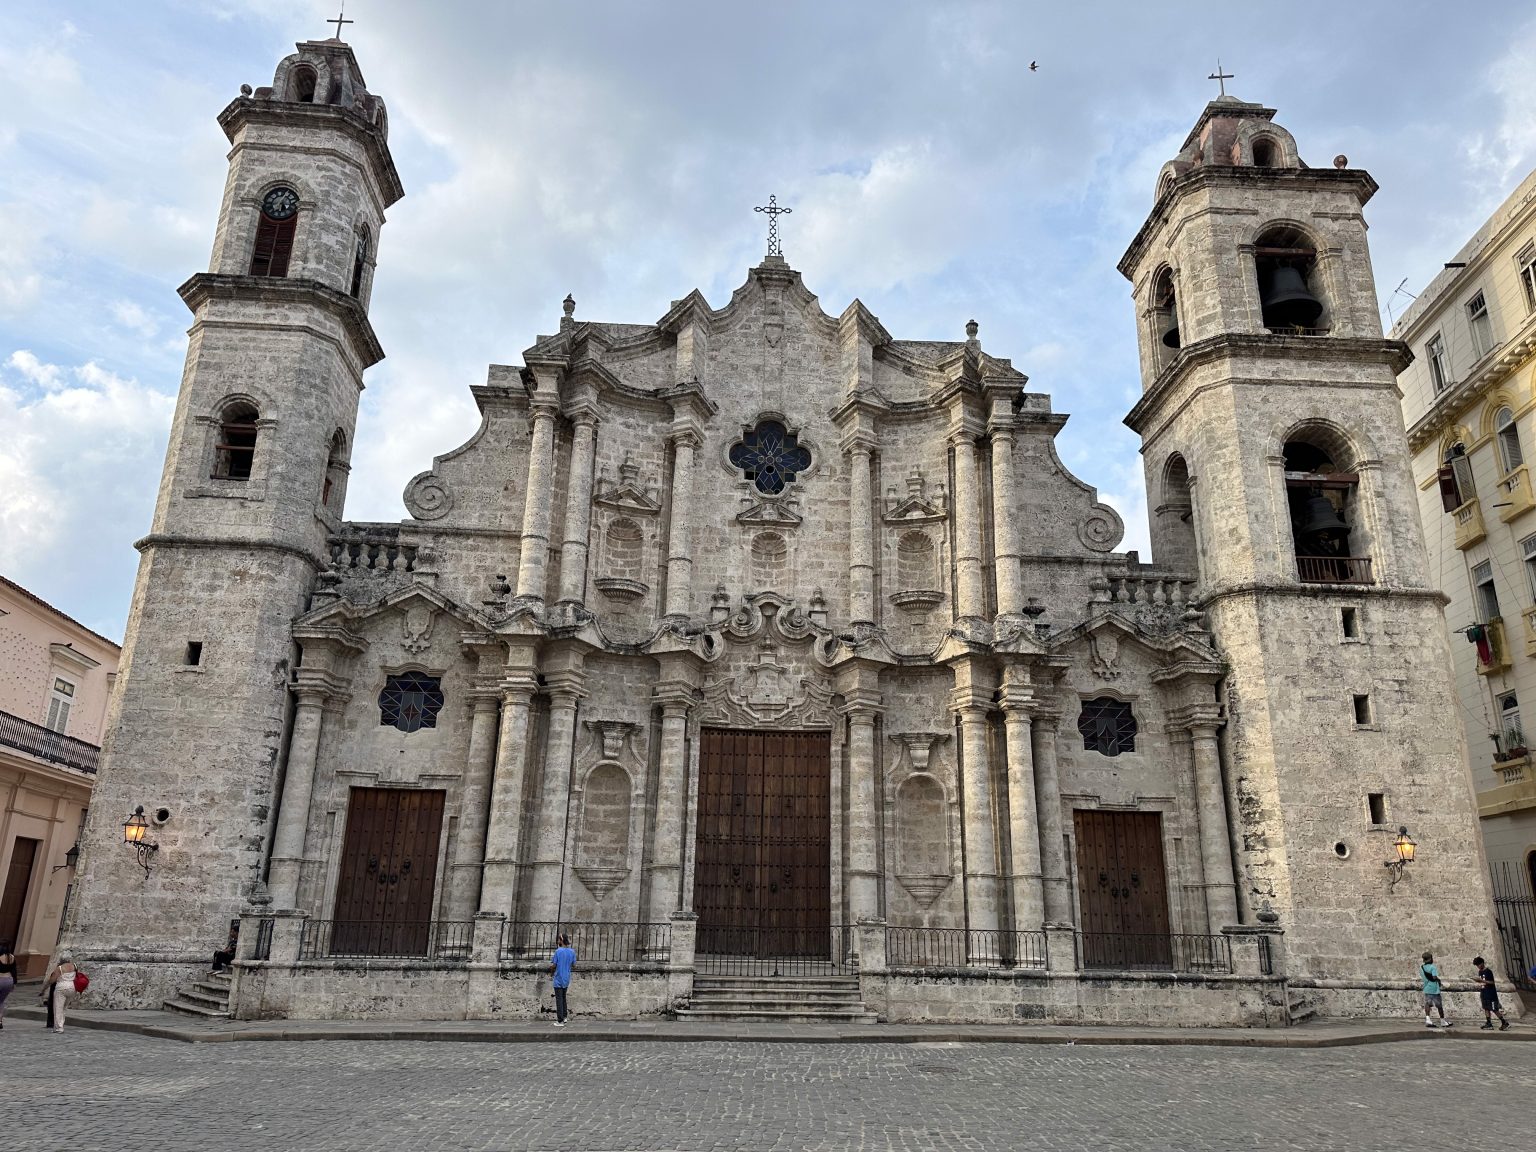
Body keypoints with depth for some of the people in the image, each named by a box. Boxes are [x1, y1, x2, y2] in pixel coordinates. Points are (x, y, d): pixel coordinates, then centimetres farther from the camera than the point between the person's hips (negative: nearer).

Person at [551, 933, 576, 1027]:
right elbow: (574, 965, 7)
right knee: (563, 998, 21)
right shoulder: (572, 951, -1)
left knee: (559, 999, 1)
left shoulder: (558, 951, -16)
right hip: (566, 979, 5)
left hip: (559, 979, -5)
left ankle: (560, 1021, 2)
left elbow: (553, 966, -13)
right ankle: (563, 1017, 27)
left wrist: (551, 966, 9)